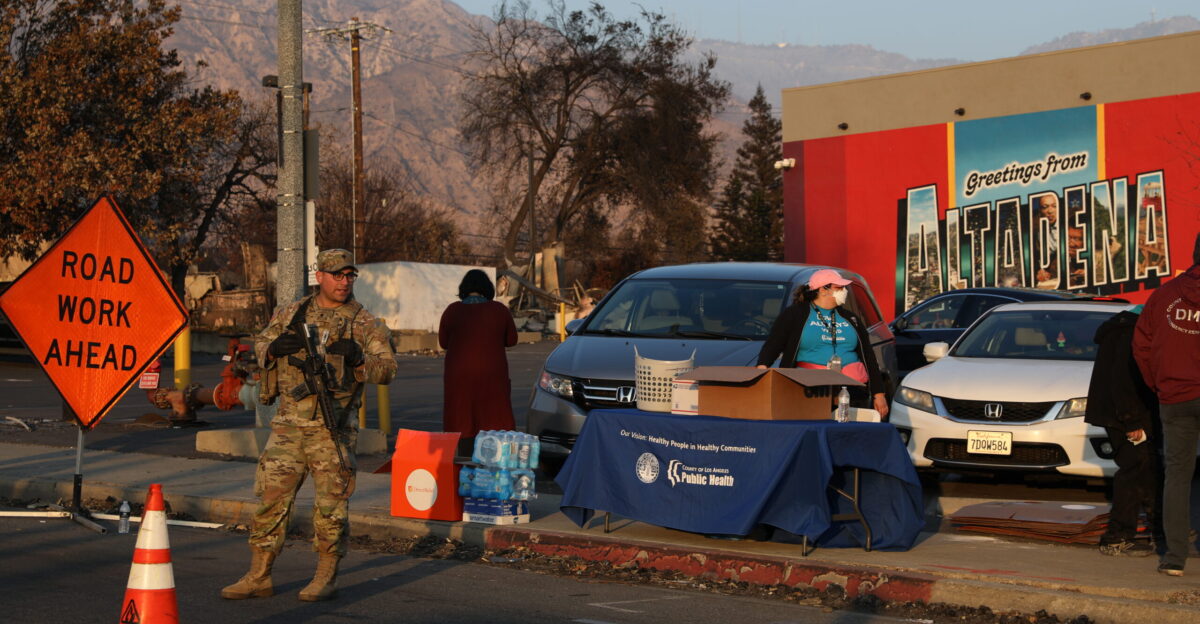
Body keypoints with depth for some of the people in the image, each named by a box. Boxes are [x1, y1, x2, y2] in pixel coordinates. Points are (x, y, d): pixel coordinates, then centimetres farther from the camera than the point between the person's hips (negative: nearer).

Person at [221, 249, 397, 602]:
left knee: (331, 504, -1)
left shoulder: (364, 323, 2)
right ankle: (258, 576, 11)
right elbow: (260, 346, 17)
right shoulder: (291, 314, 12)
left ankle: (326, 578, 11)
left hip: (333, 428, -3)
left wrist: (357, 358, -23)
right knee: (271, 497, 3)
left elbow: (388, 369, -5)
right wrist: (274, 348, -6)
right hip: (288, 424, 3)